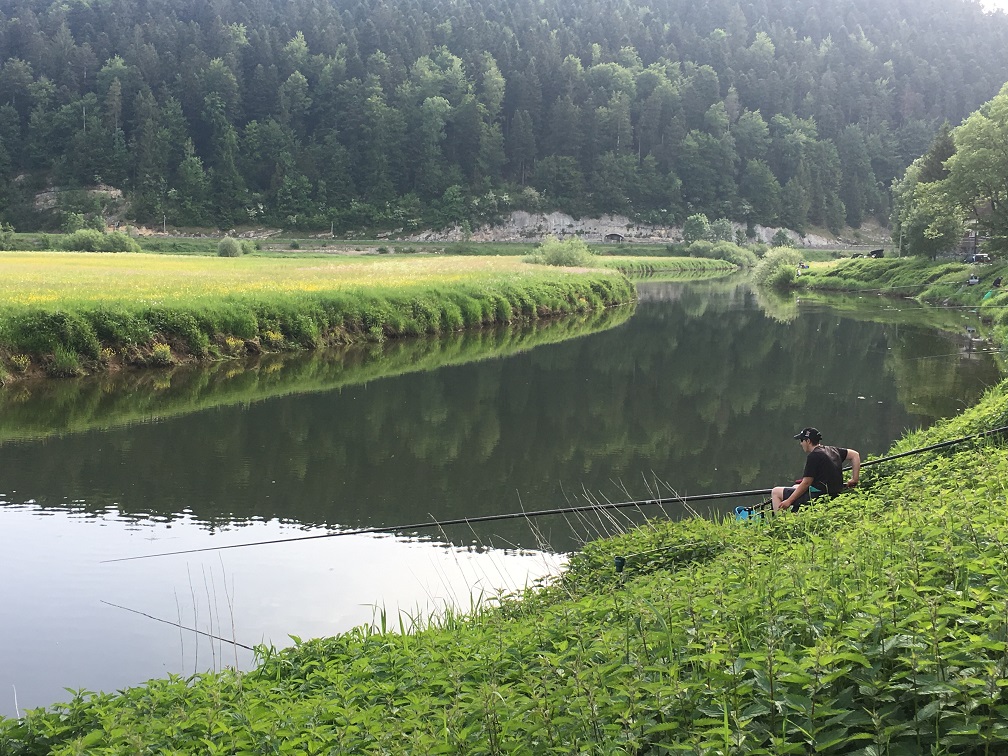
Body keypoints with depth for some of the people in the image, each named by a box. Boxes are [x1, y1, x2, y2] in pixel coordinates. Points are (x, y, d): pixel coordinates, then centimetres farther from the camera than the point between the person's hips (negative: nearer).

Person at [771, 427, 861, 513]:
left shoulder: (814, 456, -15)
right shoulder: (832, 450, 10)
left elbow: (806, 483, -17)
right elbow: (855, 455, 17)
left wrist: (788, 501, -13)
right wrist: (854, 480, 16)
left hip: (816, 497, -10)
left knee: (775, 492, 0)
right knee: (795, 487, 33)